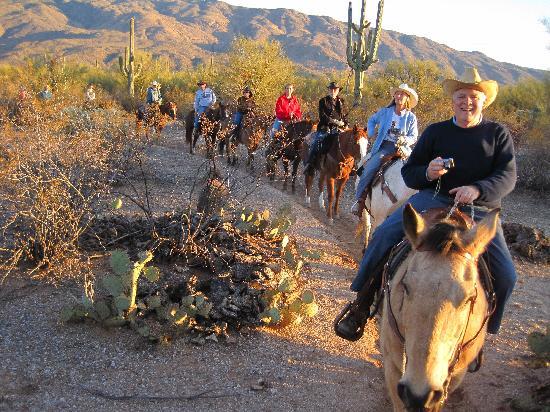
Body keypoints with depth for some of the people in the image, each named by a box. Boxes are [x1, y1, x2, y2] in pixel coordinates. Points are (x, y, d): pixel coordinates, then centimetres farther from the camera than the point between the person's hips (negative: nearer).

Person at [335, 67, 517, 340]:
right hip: (434, 199, 0)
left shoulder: (498, 134, 8)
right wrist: (427, 173, -13)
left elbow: (507, 177, -4)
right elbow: (408, 173, 11)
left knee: (505, 275, -13)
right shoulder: (436, 131, 10)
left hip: (480, 210, 0)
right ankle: (361, 305, -14)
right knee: (384, 234, -24)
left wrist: (477, 189, -25)